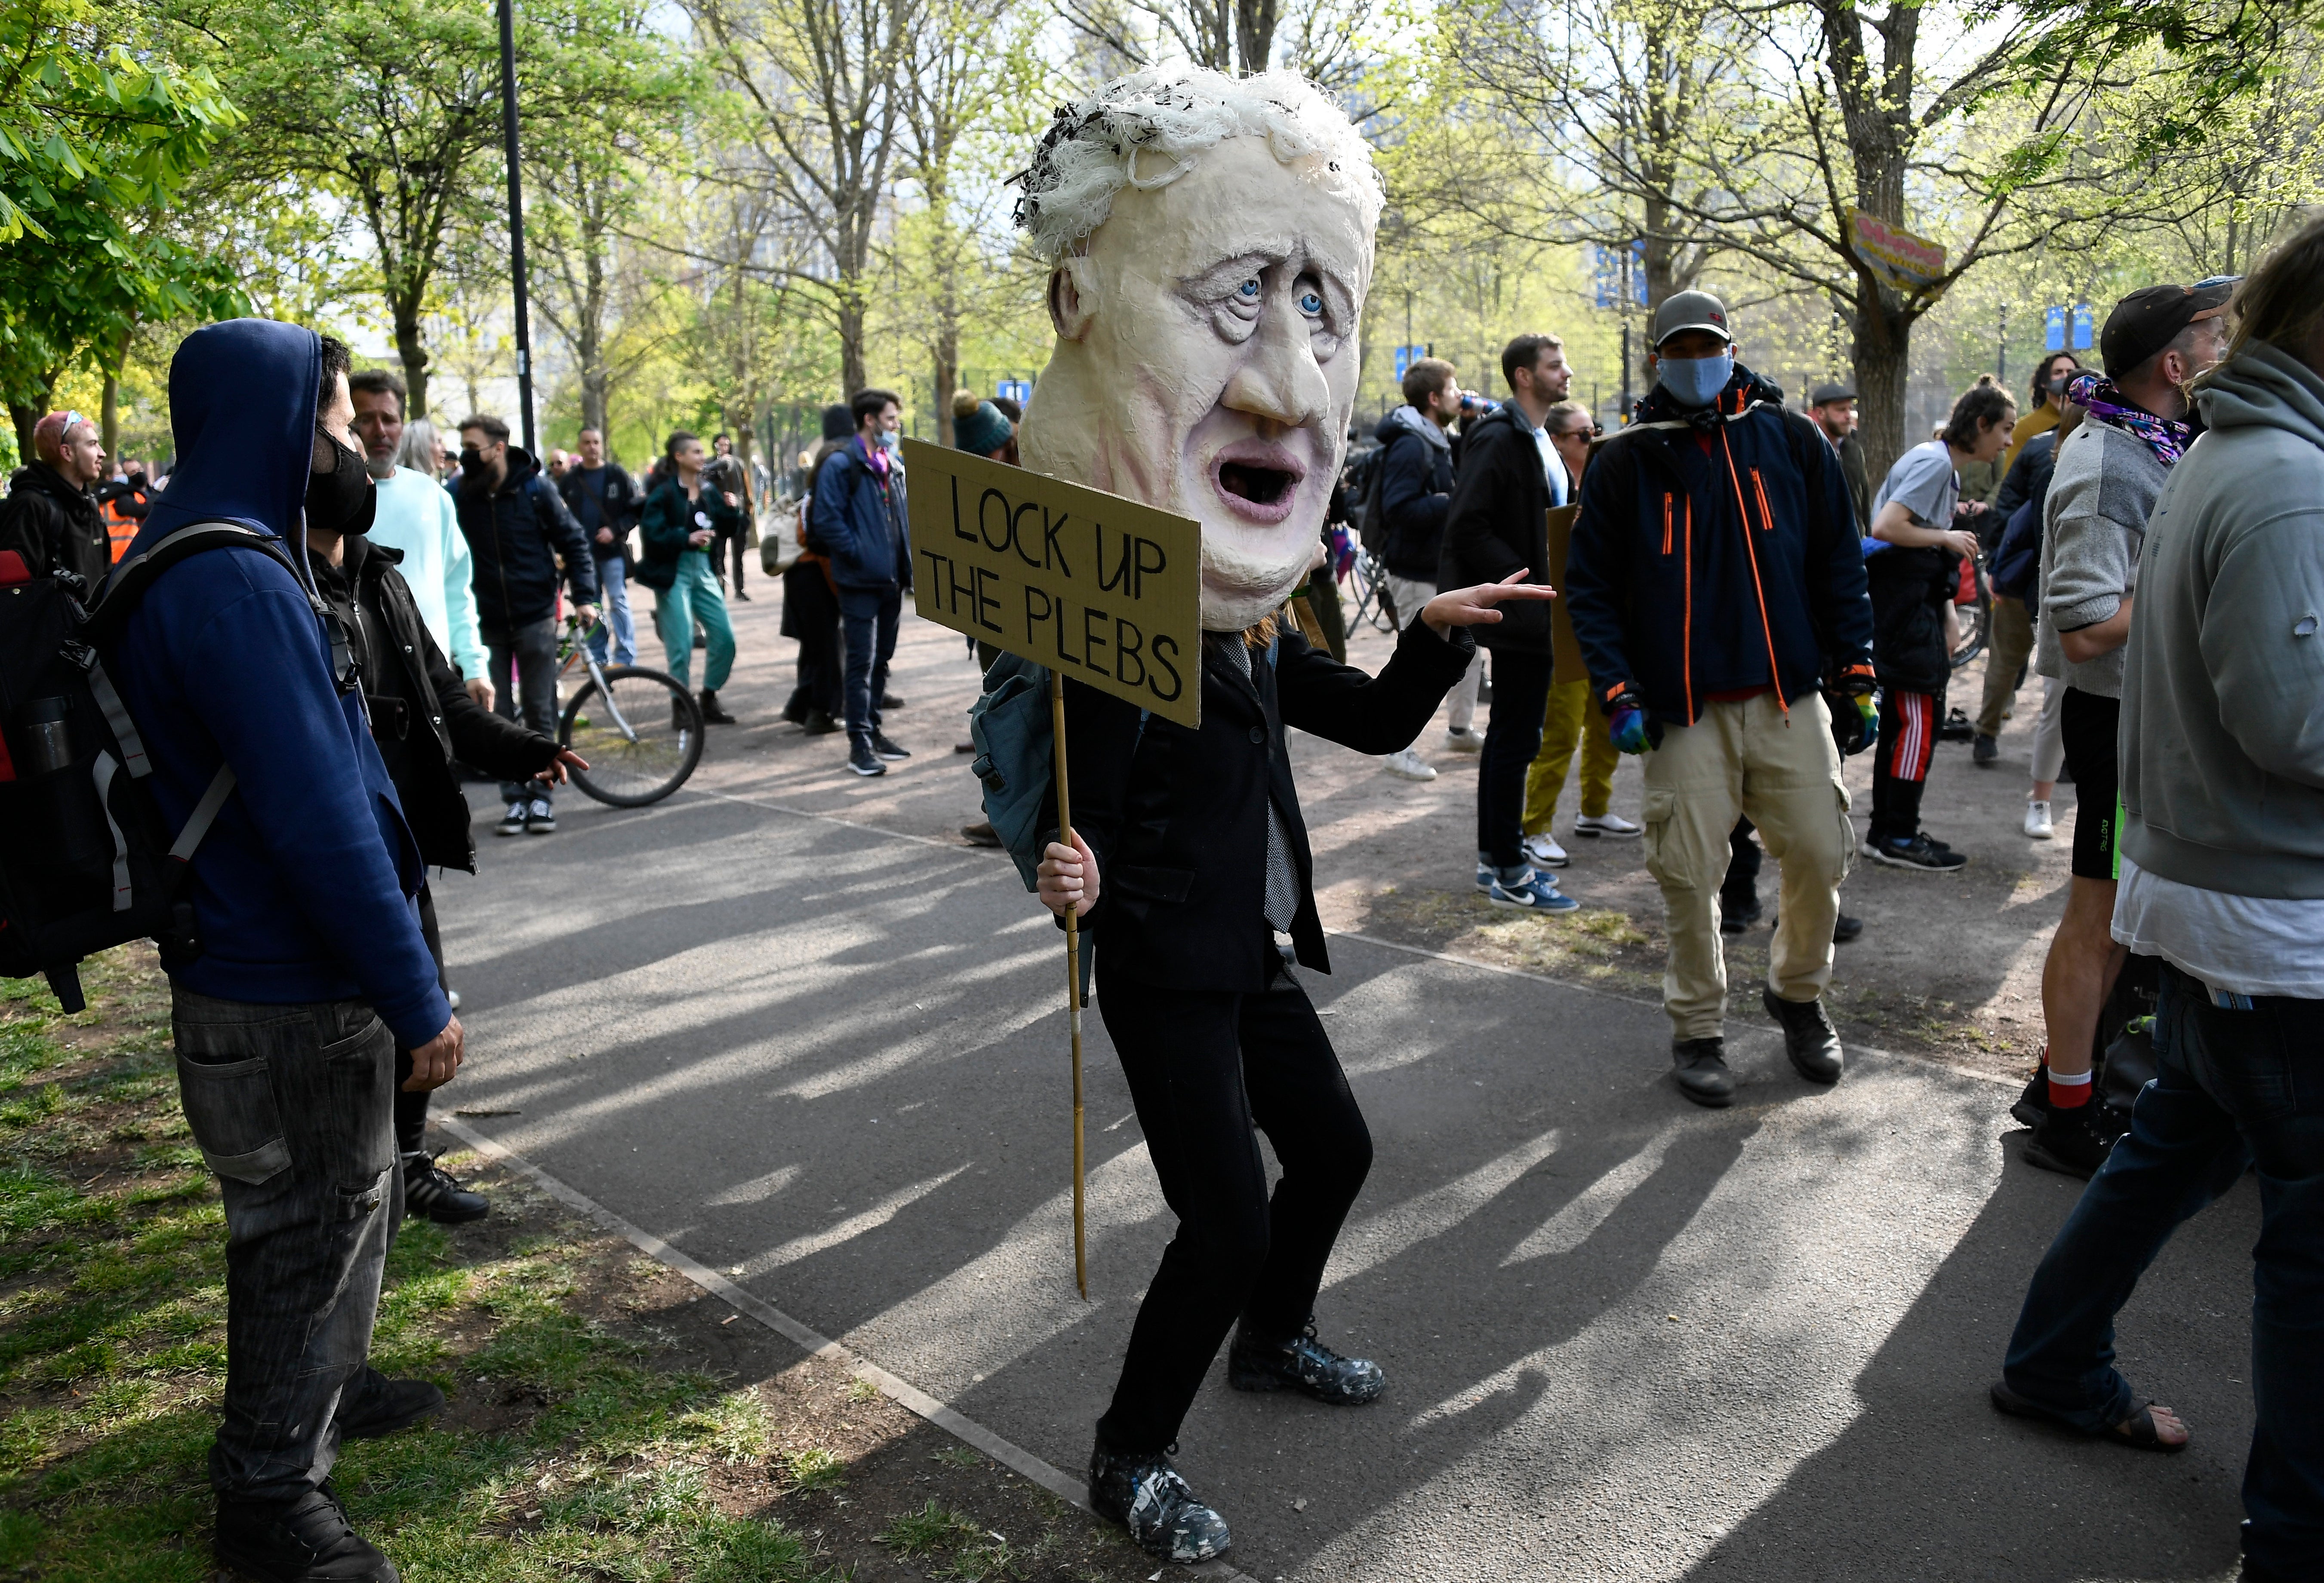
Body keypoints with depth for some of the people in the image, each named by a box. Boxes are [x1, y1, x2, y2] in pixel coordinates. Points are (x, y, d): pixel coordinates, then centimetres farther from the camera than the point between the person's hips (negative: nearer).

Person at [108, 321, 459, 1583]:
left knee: (349, 1194, 25)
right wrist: (417, 1002, -23)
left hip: (269, 969, 10)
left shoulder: (199, 560, 9)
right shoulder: (234, 583, -25)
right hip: (289, 1000, -10)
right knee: (310, 1227, 6)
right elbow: (321, 822, -29)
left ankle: (323, 1388, 45)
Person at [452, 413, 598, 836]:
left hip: (535, 616, -2)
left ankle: (542, 795, 12)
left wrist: (584, 596, -6)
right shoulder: (460, 495, -2)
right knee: (499, 715, 4)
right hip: (487, 621, 2)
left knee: (540, 712, 3)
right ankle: (515, 798, 12)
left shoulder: (536, 489, -5)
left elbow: (573, 541, 1)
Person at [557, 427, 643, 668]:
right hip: (583, 551, 3)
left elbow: (636, 509, -2)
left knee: (618, 602, -6)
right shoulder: (569, 480, 8)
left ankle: (626, 657, -2)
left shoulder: (617, 475, 1)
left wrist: (615, 530, -14)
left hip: (613, 550, -3)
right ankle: (598, 655, 15)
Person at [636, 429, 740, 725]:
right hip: (673, 572, -6)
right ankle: (680, 706, 9)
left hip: (704, 570, 6)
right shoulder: (663, 493, -8)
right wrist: (687, 538, -23)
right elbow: (651, 534, -16)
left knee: (724, 636, 3)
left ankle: (709, 699, 19)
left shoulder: (710, 490, 9)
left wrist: (731, 509, -6)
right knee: (681, 644, -5)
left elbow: (723, 528, 11)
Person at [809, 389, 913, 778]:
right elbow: (827, 520, -16)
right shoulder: (841, 465, -9)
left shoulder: (893, 466, 16)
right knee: (862, 662, -7)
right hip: (860, 581, -8)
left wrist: (907, 564, 12)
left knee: (881, 659, 14)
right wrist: (858, 554, -15)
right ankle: (860, 744, -4)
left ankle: (873, 731, 24)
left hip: (891, 580, 8)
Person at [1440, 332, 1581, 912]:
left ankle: (1493, 858, 24)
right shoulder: (1498, 439, -15)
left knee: (1509, 734, 15)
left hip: (1532, 617, 10)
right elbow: (1466, 527, -22)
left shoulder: (1539, 439, 16)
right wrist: (1527, 583, -22)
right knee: (1516, 738, -5)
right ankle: (1509, 873, 3)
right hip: (1517, 616, -10)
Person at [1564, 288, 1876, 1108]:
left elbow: (1839, 564, 10)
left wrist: (1855, 676, 6)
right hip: (1683, 710, -1)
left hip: (1789, 698, 2)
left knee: (1819, 855, 2)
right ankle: (1698, 1029, 19)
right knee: (1690, 876, 0)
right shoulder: (1624, 460, 3)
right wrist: (1618, 693, -7)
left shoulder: (1791, 440, 7)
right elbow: (1589, 585, 3)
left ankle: (1798, 994, 29)